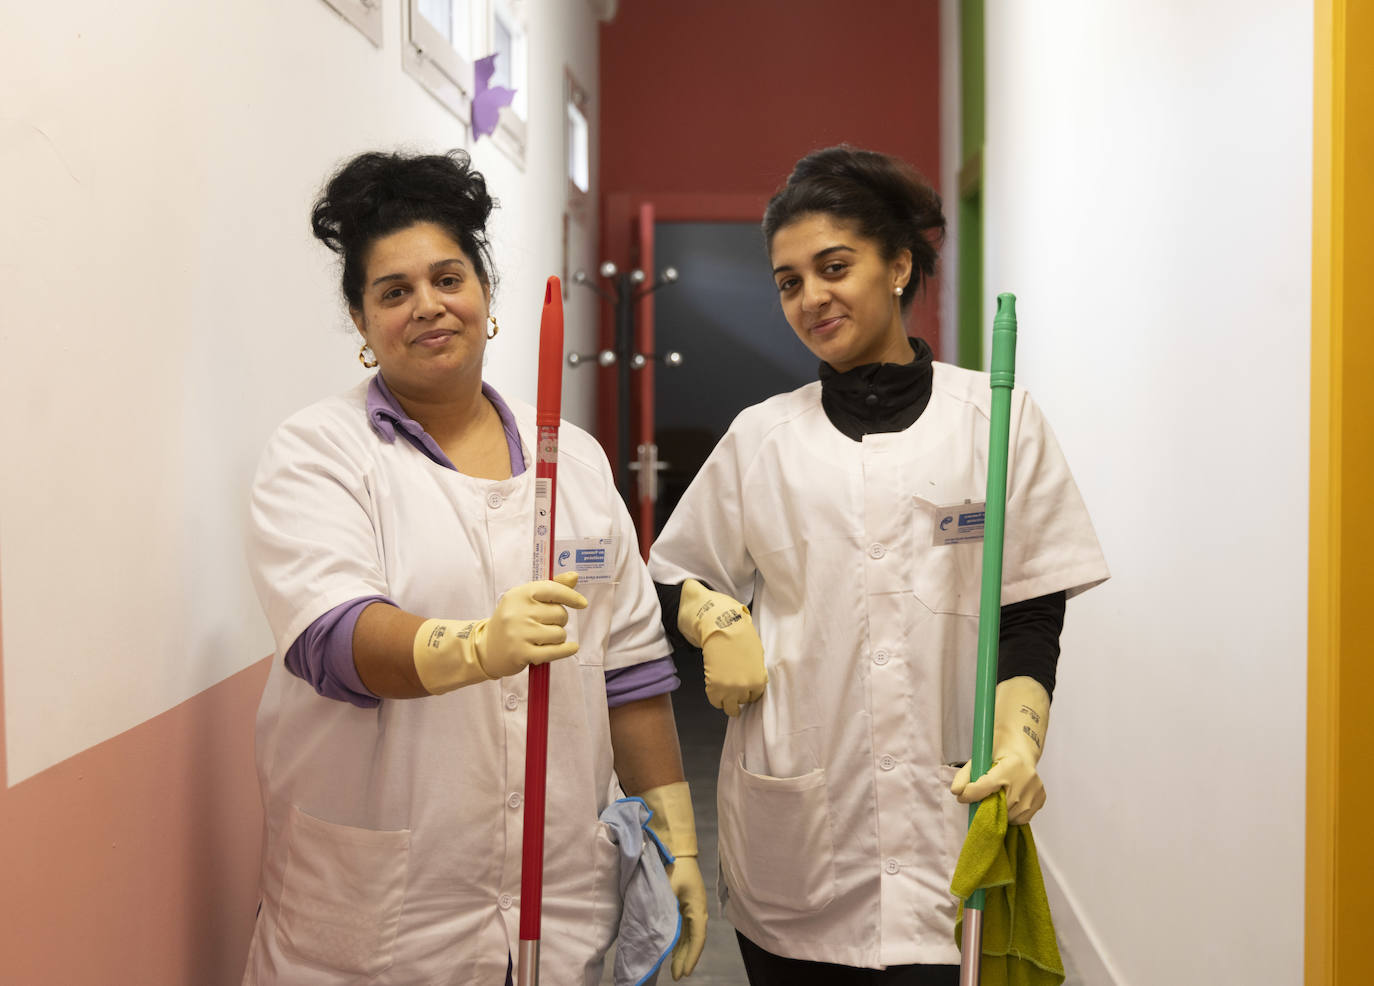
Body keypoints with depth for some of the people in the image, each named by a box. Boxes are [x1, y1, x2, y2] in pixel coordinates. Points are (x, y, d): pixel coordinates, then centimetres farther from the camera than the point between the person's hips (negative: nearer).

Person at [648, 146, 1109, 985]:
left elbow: (1032, 616, 3)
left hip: (943, 816, -1)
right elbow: (674, 579, 16)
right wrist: (716, 621, -5)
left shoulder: (998, 421, 4)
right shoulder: (762, 436, 9)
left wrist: (1020, 743, -13)